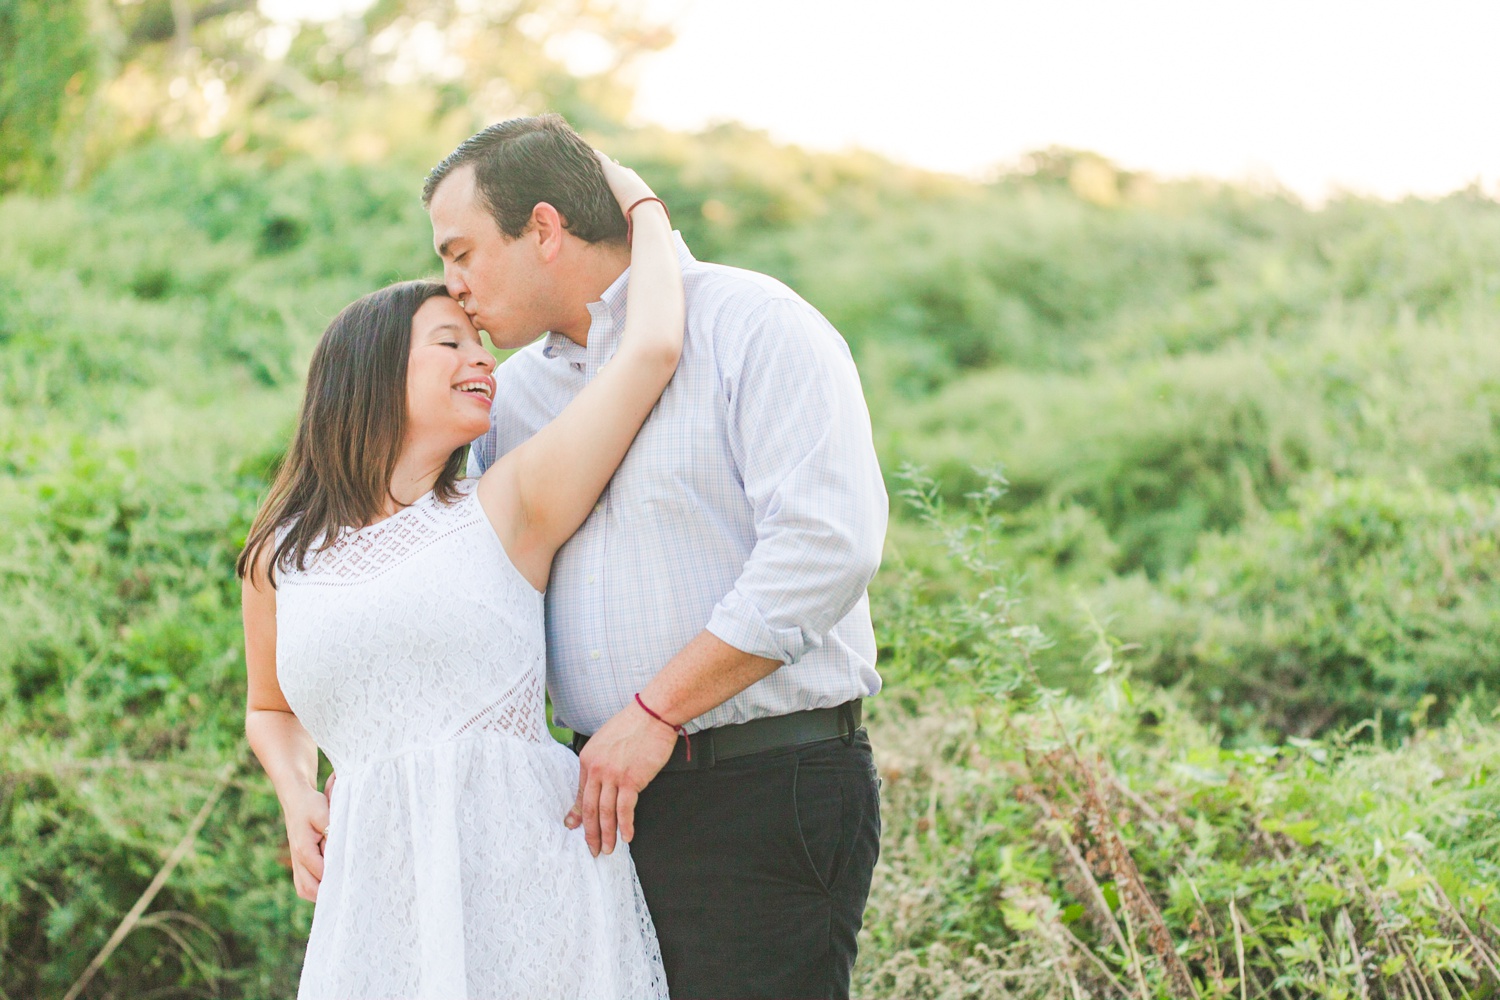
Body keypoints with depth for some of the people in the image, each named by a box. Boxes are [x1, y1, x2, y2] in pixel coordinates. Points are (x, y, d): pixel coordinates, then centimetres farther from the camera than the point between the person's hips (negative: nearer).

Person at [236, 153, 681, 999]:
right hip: (380, 880, 2)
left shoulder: (505, 509, 4)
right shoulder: (280, 560, 13)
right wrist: (298, 803, 8)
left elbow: (652, 349, -6)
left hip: (524, 858, -2)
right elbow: (271, 711, 30)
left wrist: (642, 204, 11)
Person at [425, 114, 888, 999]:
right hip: (605, 797, 7)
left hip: (765, 795, -6)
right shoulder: (518, 390, 16)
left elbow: (826, 545, -18)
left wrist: (654, 712, -17)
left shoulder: (752, 325, -7)